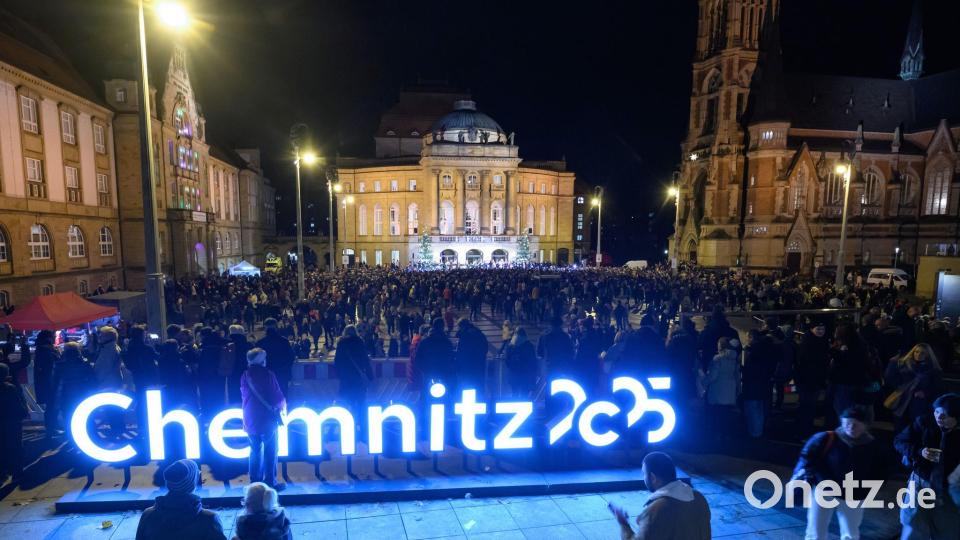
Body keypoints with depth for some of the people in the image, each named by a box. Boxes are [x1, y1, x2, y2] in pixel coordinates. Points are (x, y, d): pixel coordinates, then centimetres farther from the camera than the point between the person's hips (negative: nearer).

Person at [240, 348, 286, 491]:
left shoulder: (244, 376, 2)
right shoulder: (268, 374, -11)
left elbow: (244, 396, 11)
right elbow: (278, 396, -9)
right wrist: (283, 405, 10)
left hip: (250, 419, 5)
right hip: (268, 418, -5)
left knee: (255, 451, 15)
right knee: (270, 451, 4)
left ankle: (255, 482, 20)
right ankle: (270, 482, 5)